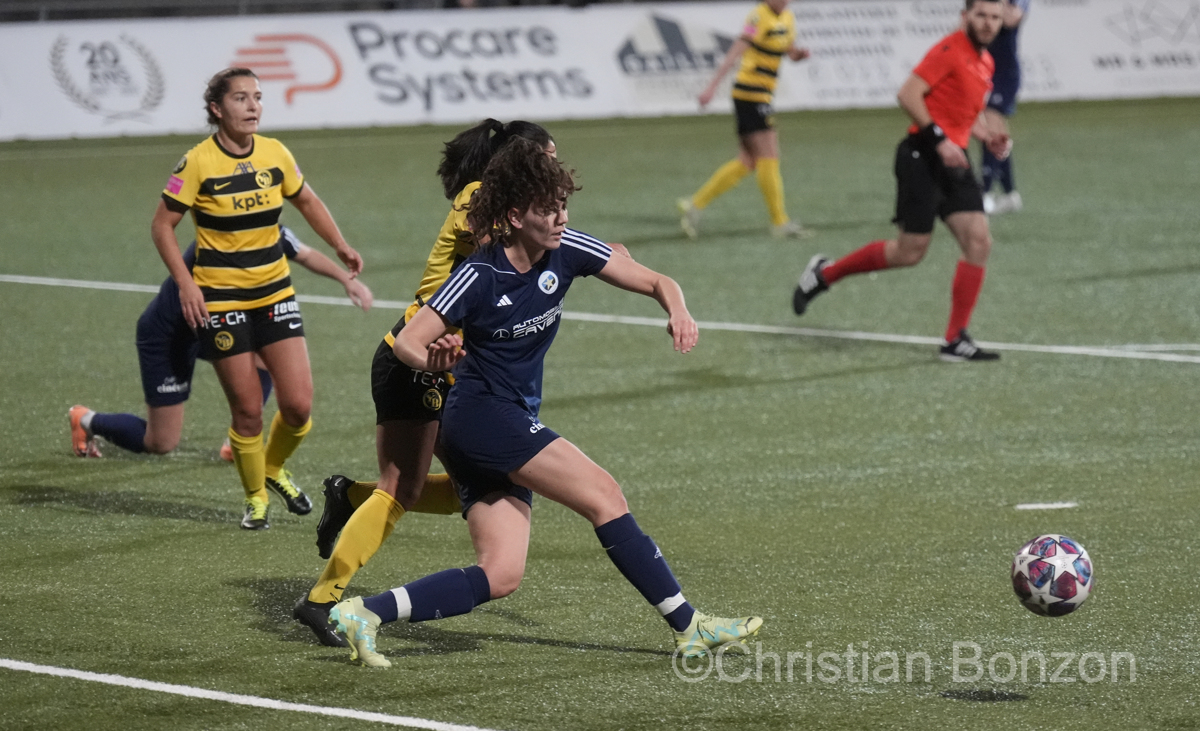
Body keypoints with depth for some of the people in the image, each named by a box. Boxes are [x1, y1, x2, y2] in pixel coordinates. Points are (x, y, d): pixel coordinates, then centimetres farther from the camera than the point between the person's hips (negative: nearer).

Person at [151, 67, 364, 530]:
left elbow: (306, 201, 19)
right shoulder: (198, 163, -12)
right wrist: (185, 283, -15)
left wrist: (340, 247, 14)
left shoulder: (276, 154, 0)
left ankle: (274, 469, 27)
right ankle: (255, 497, 22)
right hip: (220, 297, -4)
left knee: (298, 405, -4)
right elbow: (162, 226, -6)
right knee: (247, 410, -2)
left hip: (274, 292, 4)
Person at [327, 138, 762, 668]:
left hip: (513, 424, 7)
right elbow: (406, 342, -12)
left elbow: (656, 282, 3)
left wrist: (678, 312, -16)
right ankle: (688, 626, -8)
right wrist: (433, 361, -29)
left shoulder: (566, 252, -1)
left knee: (500, 575, -3)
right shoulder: (480, 277, -17)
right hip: (482, 414, -7)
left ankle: (365, 613, -5)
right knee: (603, 495, -13)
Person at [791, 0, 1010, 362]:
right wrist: (939, 139, -23)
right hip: (923, 157, -8)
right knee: (910, 251, -5)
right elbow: (908, 94, -19)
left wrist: (988, 136, 11)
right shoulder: (950, 50, -12)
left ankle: (956, 340, 0)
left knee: (979, 242, -5)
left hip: (953, 160, 8)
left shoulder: (986, 62, 15)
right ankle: (824, 273, 17)